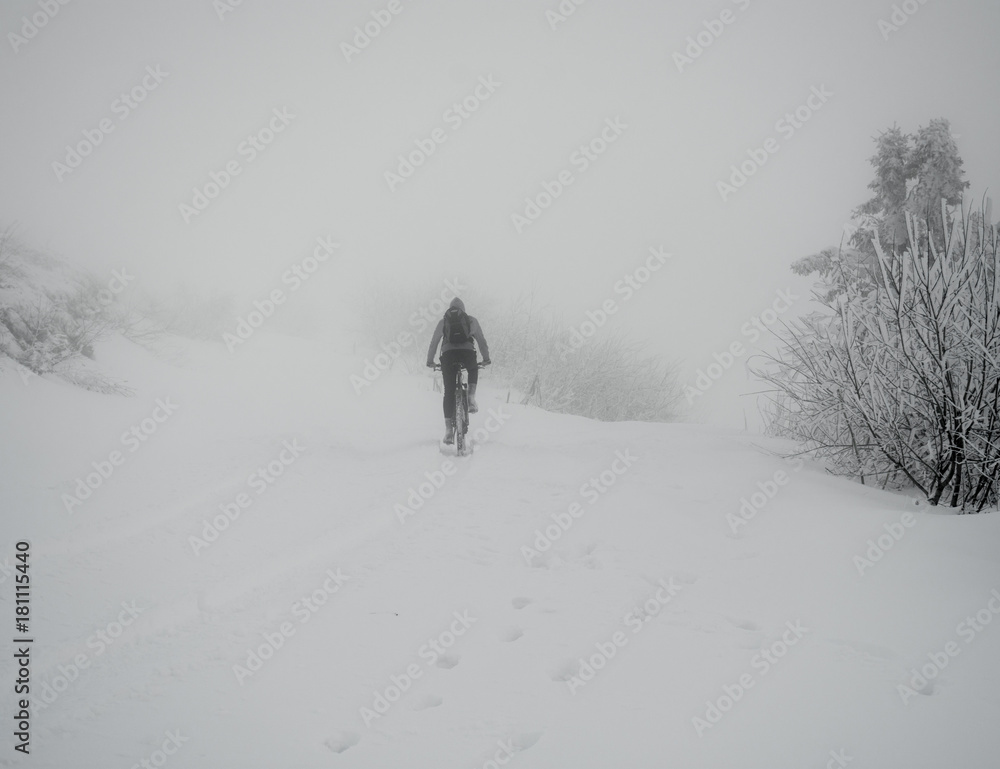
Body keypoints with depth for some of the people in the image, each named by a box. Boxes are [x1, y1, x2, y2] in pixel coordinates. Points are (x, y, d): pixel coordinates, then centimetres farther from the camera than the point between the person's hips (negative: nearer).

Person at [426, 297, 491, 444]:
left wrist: (430, 361, 36)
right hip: (468, 352, 0)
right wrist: (486, 358, 38)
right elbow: (481, 341, 26)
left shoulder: (443, 321, 24)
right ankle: (471, 398, 10)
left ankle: (449, 430, -3)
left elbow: (434, 342, 25)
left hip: (448, 354, 0)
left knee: (449, 392, 5)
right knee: (473, 370, 35)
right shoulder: (471, 320, 23)